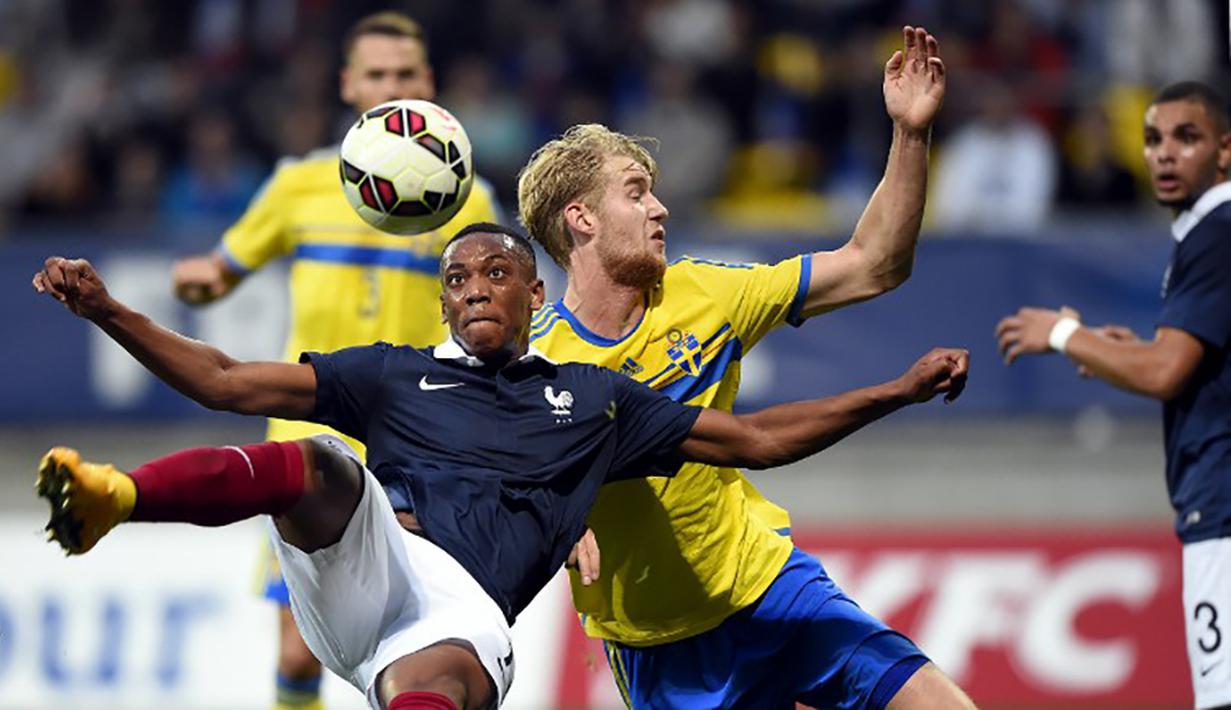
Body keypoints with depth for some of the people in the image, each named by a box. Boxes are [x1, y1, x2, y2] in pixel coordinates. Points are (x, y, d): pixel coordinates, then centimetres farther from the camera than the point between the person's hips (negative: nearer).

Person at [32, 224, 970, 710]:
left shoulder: (595, 400, 30)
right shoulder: (397, 376, 28)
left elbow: (758, 438, 33)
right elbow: (228, 384, 24)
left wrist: (901, 391, 27)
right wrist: (108, 312, 12)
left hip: (462, 616, 0)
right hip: (362, 567, 0)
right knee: (316, 463, -34)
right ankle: (111, 500, -57)